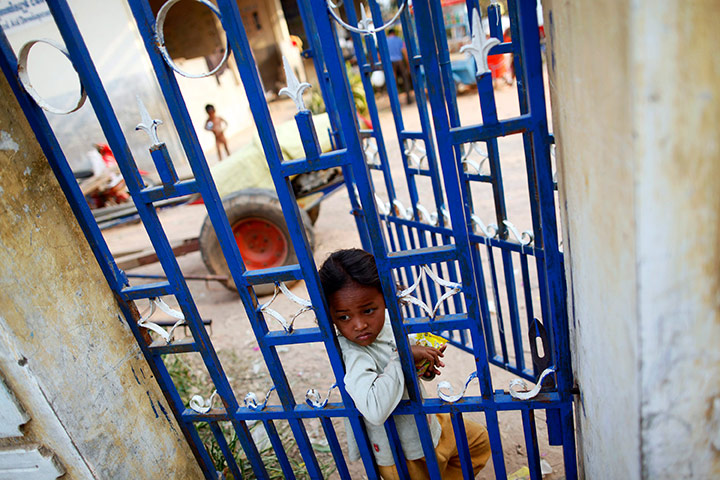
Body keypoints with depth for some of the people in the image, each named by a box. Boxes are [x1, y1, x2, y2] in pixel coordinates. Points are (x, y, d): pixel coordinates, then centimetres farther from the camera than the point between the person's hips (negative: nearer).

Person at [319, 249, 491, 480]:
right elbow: (375, 410, -50)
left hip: (424, 423, 7)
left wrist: (422, 364, -13)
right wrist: (403, 357, -39)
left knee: (479, 439, 24)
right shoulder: (355, 356, -35)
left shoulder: (386, 323, -12)